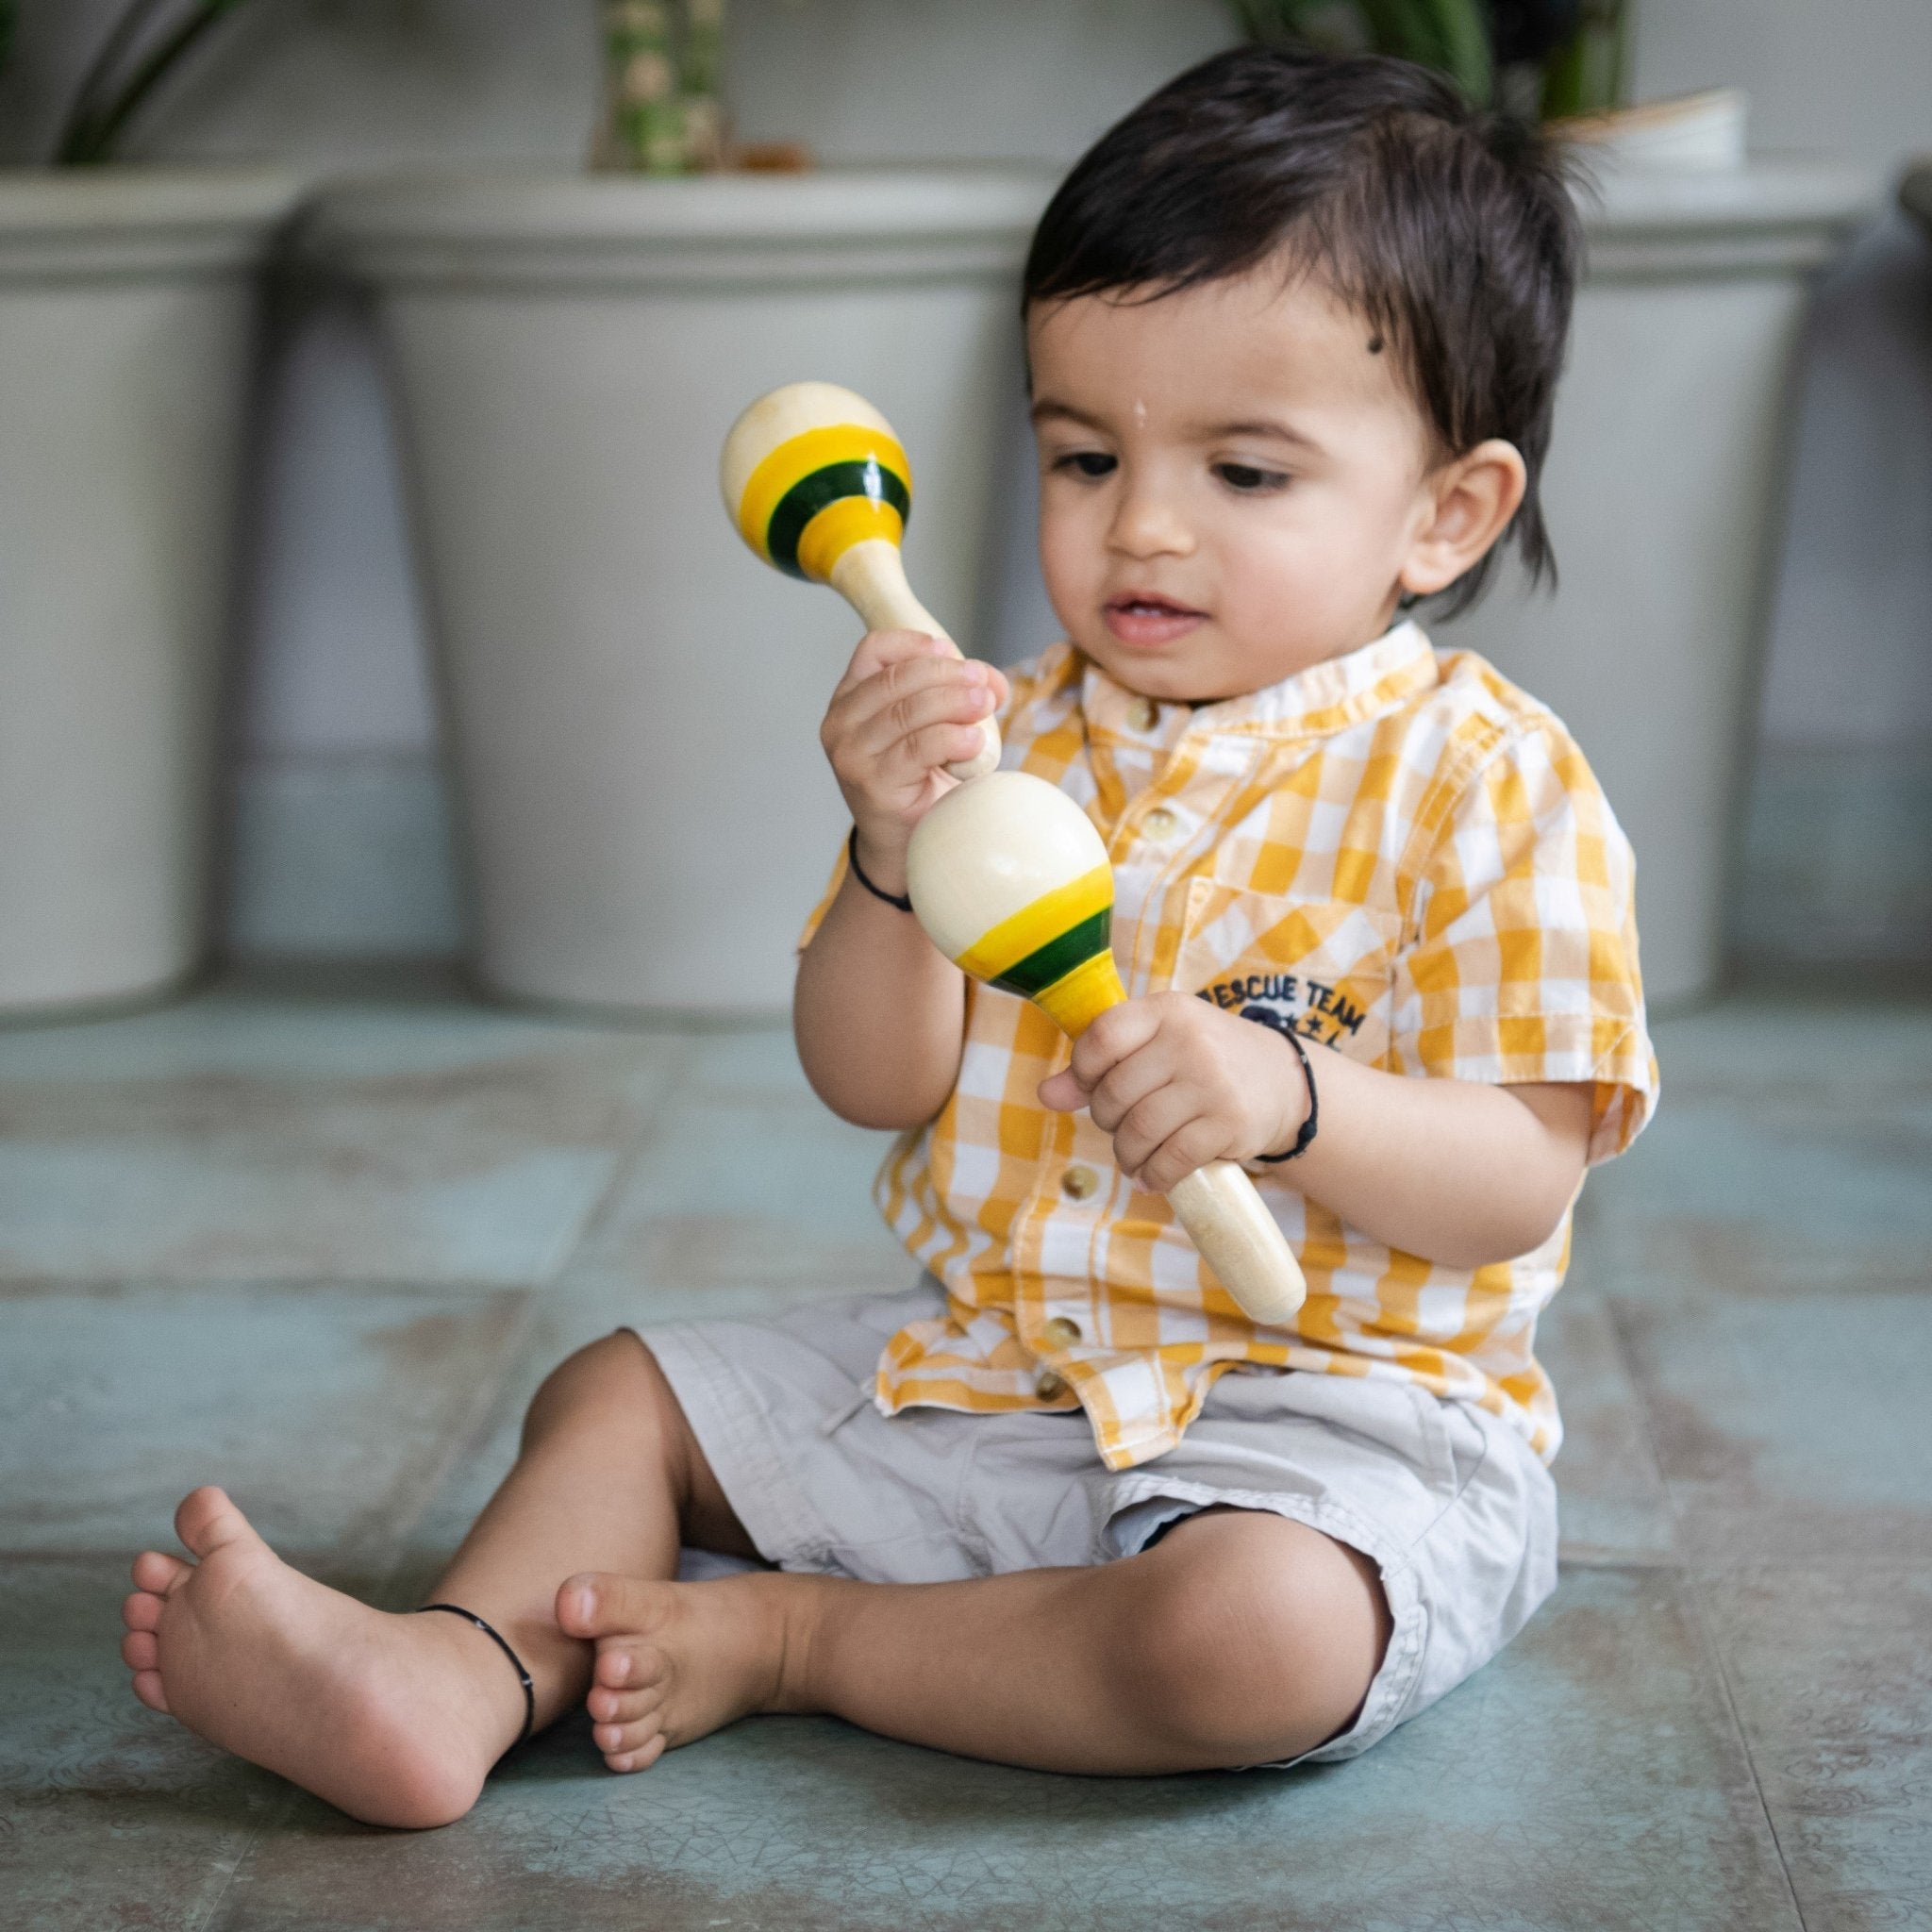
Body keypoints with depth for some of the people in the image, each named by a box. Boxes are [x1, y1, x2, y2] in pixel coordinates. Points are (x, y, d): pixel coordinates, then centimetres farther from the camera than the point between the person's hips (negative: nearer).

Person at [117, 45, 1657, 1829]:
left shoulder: (1487, 780, -10)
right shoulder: (1015, 733, 6)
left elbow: (1520, 1183, -14)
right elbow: (876, 1085, 0)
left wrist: (1289, 1101, -33)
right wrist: (895, 854, -19)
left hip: (1329, 1407, -5)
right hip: (989, 1357, 6)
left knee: (1261, 1635, -35)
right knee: (615, 1395, 5)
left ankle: (793, 1637, -17)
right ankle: (454, 1672, -20)